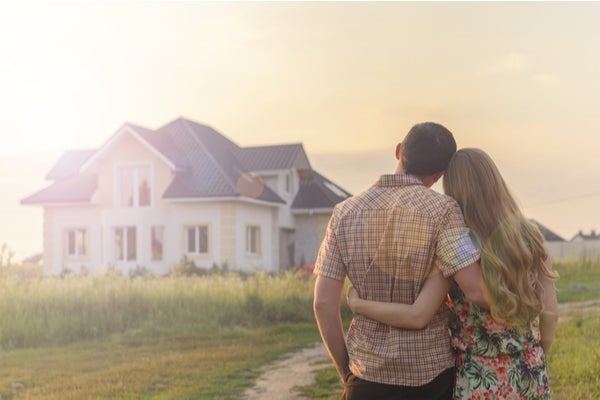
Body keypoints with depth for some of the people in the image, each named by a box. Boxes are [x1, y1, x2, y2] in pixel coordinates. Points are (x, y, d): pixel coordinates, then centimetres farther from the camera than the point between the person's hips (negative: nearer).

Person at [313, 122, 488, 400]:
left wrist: (345, 370, 7)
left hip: (368, 376, 2)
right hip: (431, 374, -2)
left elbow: (324, 303, -3)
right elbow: (476, 290, -20)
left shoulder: (345, 212, -1)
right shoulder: (441, 210, -11)